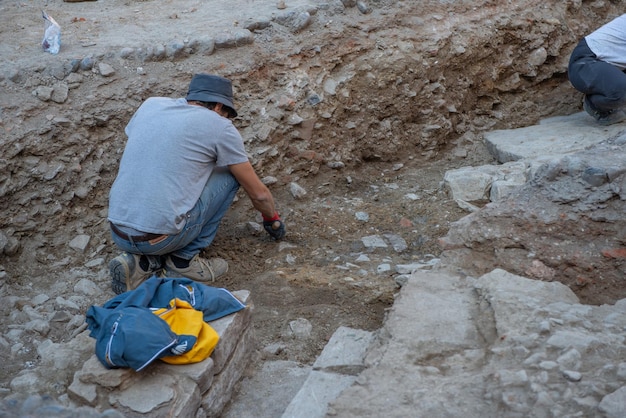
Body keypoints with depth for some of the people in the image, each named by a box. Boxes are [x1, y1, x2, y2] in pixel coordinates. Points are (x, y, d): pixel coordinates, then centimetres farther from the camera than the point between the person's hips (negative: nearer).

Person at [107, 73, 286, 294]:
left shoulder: (151, 105, 13)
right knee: (229, 174, 12)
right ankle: (184, 259, 8)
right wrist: (273, 220, 31)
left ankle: (141, 262, 11)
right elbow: (258, 193, 10)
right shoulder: (220, 127, 1)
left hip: (117, 235, 6)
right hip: (162, 238, -6)